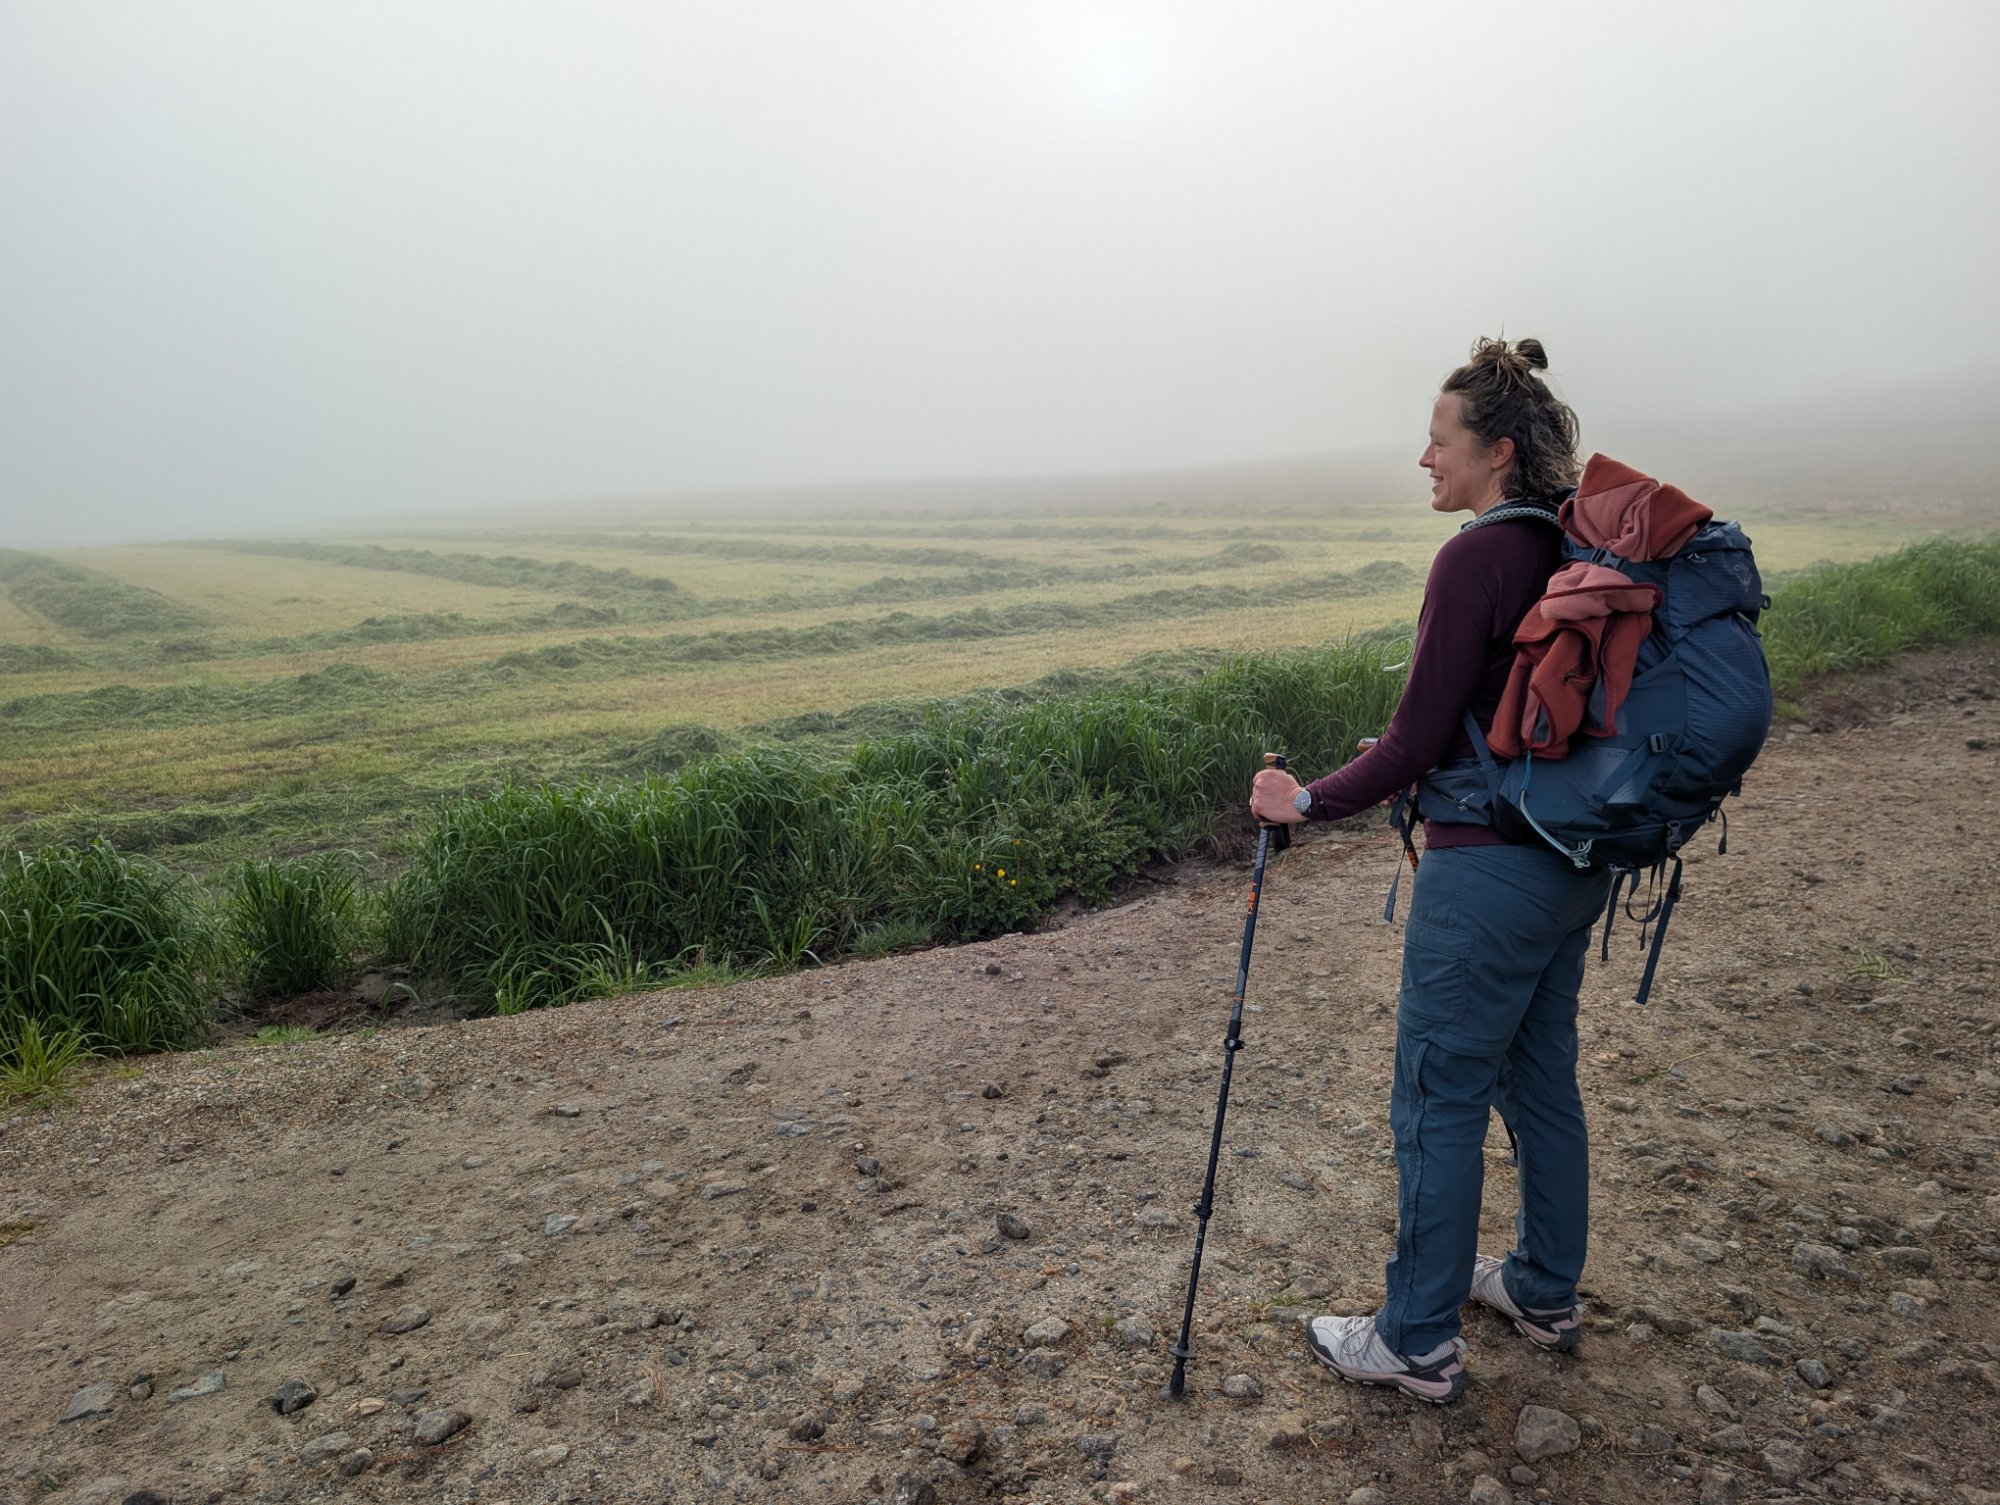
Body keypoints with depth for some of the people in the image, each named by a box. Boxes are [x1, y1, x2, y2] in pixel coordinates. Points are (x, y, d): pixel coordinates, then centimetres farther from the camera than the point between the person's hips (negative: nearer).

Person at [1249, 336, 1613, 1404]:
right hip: (1574, 860, 9)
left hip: (1489, 871, -9)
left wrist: (1307, 802, -8)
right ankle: (1546, 1292, 39)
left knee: (1437, 1102, 4)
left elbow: (1416, 741, -19)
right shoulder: (1576, 552, 7)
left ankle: (1418, 1344, 19)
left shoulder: (1476, 559, -19)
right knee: (1541, 1078, 21)